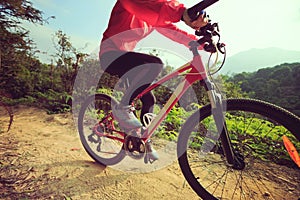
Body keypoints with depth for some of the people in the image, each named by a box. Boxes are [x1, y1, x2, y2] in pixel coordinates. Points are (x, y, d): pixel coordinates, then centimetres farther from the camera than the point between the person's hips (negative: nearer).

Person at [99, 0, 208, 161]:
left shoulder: (154, 17, 13)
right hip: (110, 54, -8)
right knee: (155, 64, -32)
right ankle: (122, 108, -17)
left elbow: (172, 31, 6)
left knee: (149, 99, 4)